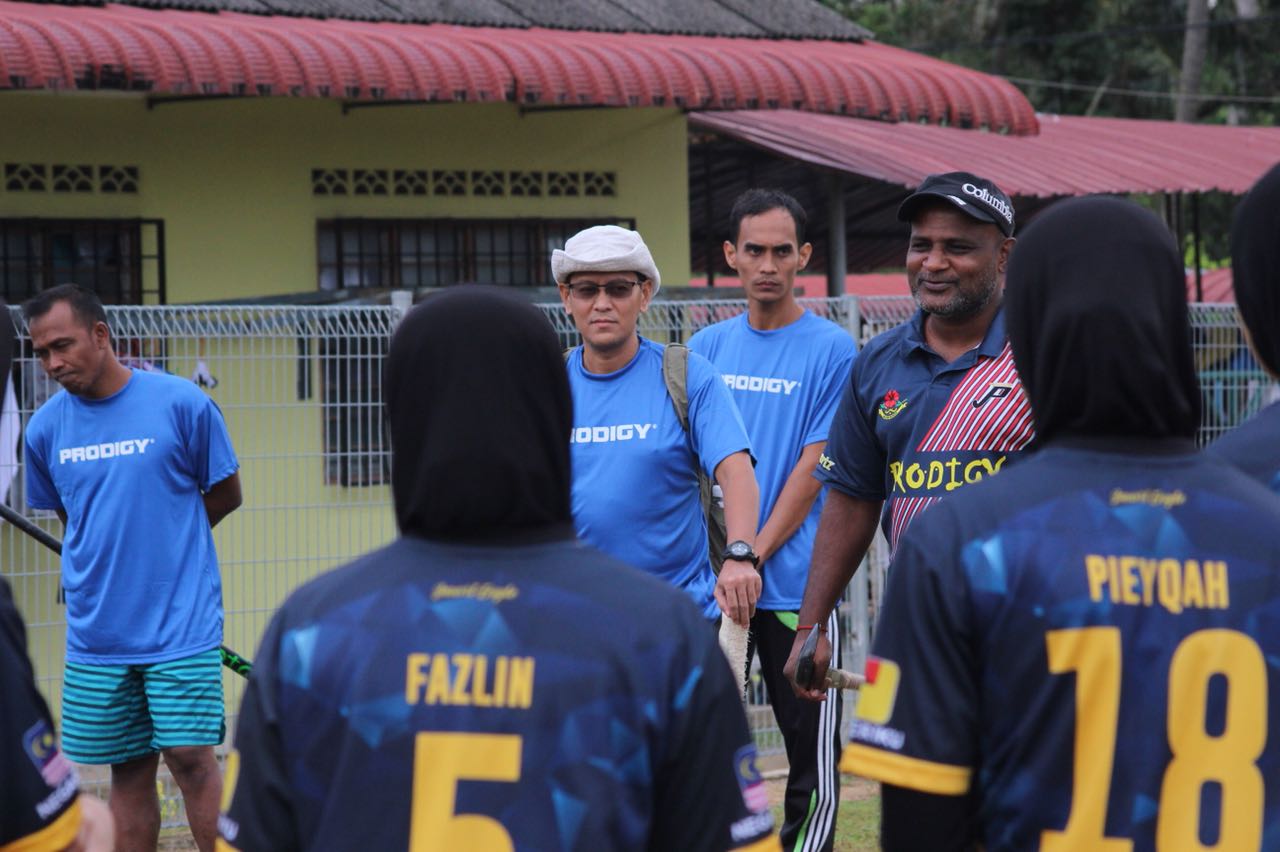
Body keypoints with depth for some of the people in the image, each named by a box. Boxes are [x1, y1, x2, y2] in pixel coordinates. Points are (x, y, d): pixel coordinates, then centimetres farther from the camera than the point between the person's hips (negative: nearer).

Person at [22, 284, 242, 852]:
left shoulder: (182, 403, -8)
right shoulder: (45, 428, 3)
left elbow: (224, 495, 4)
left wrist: (166, 535, 7)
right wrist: (112, 555, 8)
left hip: (182, 625, -3)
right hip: (97, 632, 3)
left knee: (191, 758, -6)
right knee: (128, 772, 8)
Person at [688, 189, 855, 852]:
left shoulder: (831, 350, -3)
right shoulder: (707, 346, 10)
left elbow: (812, 472, -7)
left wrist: (752, 558, -13)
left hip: (793, 582, -4)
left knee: (811, 758, 1)